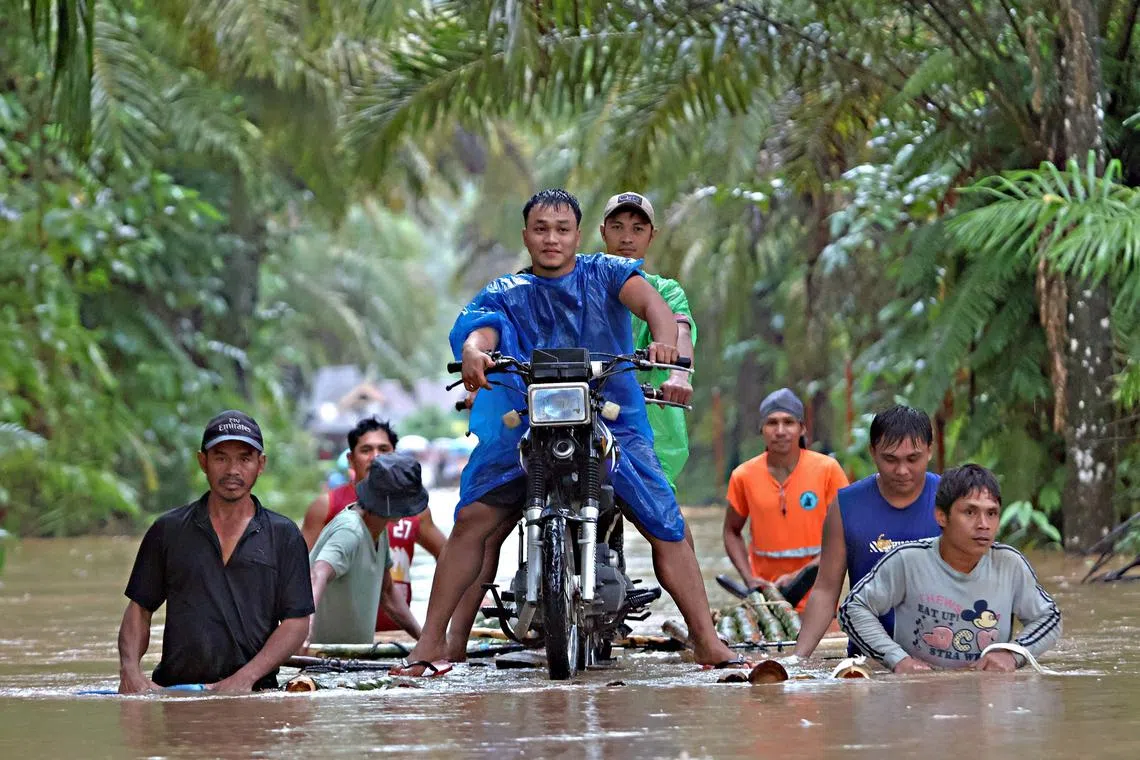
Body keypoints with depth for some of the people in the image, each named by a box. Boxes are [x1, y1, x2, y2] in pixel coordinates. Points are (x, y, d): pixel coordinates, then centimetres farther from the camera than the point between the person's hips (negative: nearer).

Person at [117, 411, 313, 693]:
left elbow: (296, 622, 5)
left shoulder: (283, 535, 10)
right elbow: (139, 609, 15)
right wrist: (130, 669, -4)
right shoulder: (168, 530, 14)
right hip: (173, 690, 1)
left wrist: (245, 677, -9)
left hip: (254, 693, -1)